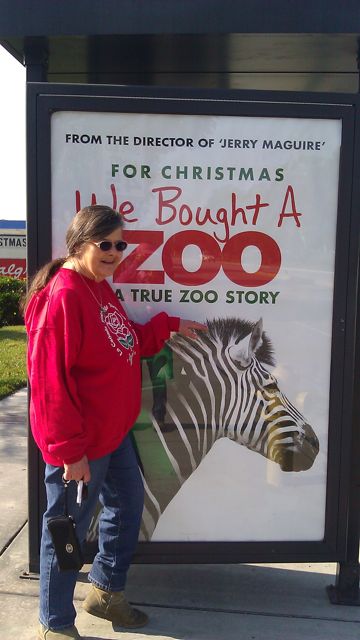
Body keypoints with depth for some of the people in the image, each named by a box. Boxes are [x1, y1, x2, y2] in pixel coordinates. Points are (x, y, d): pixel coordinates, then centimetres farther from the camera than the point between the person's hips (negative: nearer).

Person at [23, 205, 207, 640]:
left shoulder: (100, 288, 8)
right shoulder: (63, 296, -23)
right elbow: (51, 381, -25)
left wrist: (169, 325, 11)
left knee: (128, 505, 24)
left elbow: (127, 343, 19)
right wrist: (69, 451, -22)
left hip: (113, 432, 10)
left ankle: (106, 591, 47)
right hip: (80, 445, -10)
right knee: (68, 529, 10)